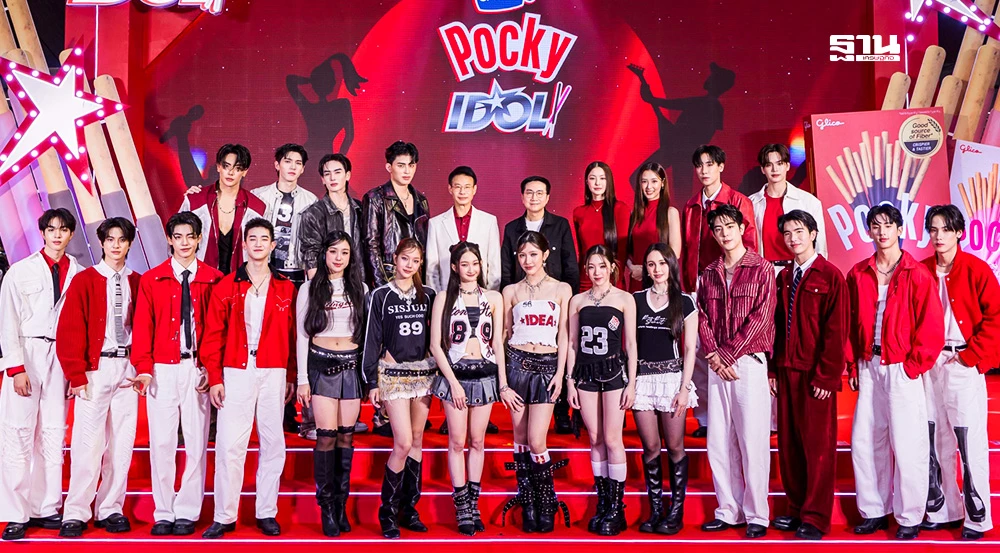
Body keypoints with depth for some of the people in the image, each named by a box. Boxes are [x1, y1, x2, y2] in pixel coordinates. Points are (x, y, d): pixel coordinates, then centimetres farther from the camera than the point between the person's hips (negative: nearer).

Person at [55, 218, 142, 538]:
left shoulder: (137, 283, 9)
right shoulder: (84, 280, 0)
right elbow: (69, 331, -3)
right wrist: (76, 375, -10)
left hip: (128, 370, 3)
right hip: (95, 369, -3)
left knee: (121, 442, 5)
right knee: (88, 442, -5)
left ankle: (110, 510, 13)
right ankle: (76, 514, 4)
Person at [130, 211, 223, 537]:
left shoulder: (214, 280, 4)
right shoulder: (151, 280, 8)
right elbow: (142, 327, 4)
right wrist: (144, 368, -6)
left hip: (198, 370, -1)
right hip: (162, 371, 1)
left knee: (196, 442, 1)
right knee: (161, 441, 2)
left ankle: (187, 512, 10)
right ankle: (163, 513, 11)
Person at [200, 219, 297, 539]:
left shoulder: (286, 289, 7)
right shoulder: (226, 287, 4)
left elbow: (291, 336, 7)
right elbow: (213, 335, 2)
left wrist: (291, 377, 3)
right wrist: (214, 377, -3)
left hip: (273, 374, 1)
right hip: (235, 373, -1)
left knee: (272, 444, 5)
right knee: (229, 445, -2)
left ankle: (266, 513, 15)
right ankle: (224, 516, 6)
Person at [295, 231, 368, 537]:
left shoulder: (360, 289, 9)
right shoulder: (310, 289, 4)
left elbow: (368, 332, 11)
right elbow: (302, 336, 4)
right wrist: (302, 379, -1)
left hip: (352, 365, 2)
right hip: (321, 364, -2)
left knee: (346, 435, 4)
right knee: (327, 436, -7)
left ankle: (341, 503, 13)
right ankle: (327, 506, 3)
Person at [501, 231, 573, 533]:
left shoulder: (562, 289, 5)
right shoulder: (511, 291, 8)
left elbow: (563, 335, 3)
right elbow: (505, 333, 10)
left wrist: (560, 373, -3)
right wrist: (502, 373, 3)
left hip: (547, 365, -2)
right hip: (517, 363, 2)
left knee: (536, 441, -9)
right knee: (520, 437, 4)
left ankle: (546, 504, 8)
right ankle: (528, 504, 13)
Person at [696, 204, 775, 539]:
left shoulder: (761, 269, -1)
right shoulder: (709, 274, 14)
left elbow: (761, 317, -9)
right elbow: (703, 319, 10)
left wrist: (728, 355, -11)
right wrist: (713, 355, -6)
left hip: (749, 362, -5)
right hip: (717, 366, 5)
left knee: (752, 440, -4)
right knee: (719, 441, 6)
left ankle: (756, 515, 4)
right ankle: (729, 511, 15)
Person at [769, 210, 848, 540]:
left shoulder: (831, 276, -7)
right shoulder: (784, 277, 12)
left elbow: (836, 331, -10)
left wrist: (826, 376, -14)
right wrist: (773, 370, 7)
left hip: (816, 376, -6)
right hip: (786, 372, 6)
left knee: (818, 445, 0)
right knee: (788, 442, 9)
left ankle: (815, 518, 8)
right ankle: (796, 508, 21)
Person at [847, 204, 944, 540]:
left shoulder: (916, 274, -6)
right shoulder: (858, 274, 7)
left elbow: (932, 328, -8)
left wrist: (913, 366, -10)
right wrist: (854, 365, 7)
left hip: (902, 370, -5)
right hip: (868, 368, 5)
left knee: (906, 445, -1)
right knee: (864, 442, 8)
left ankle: (909, 518, 13)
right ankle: (874, 511, 21)